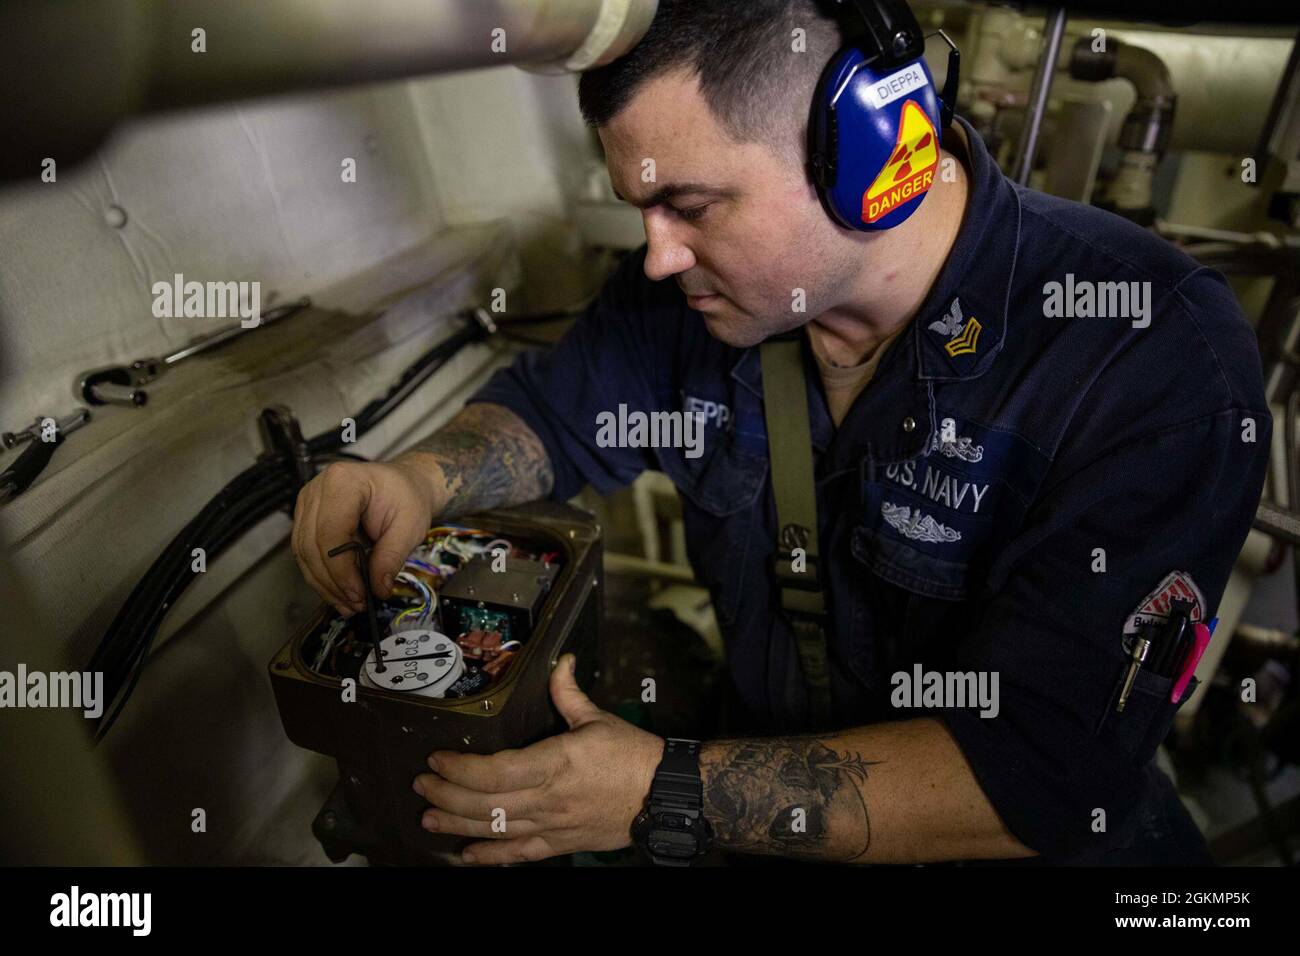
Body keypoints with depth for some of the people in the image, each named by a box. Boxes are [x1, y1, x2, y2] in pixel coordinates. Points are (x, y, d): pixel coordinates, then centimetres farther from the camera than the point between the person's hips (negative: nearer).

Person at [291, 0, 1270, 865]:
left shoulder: (1159, 365, -24)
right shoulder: (701, 282, -8)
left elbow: (1045, 775, -26)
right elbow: (552, 410, 6)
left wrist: (668, 794, -29)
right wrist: (416, 481, -14)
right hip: (760, 751, 3)